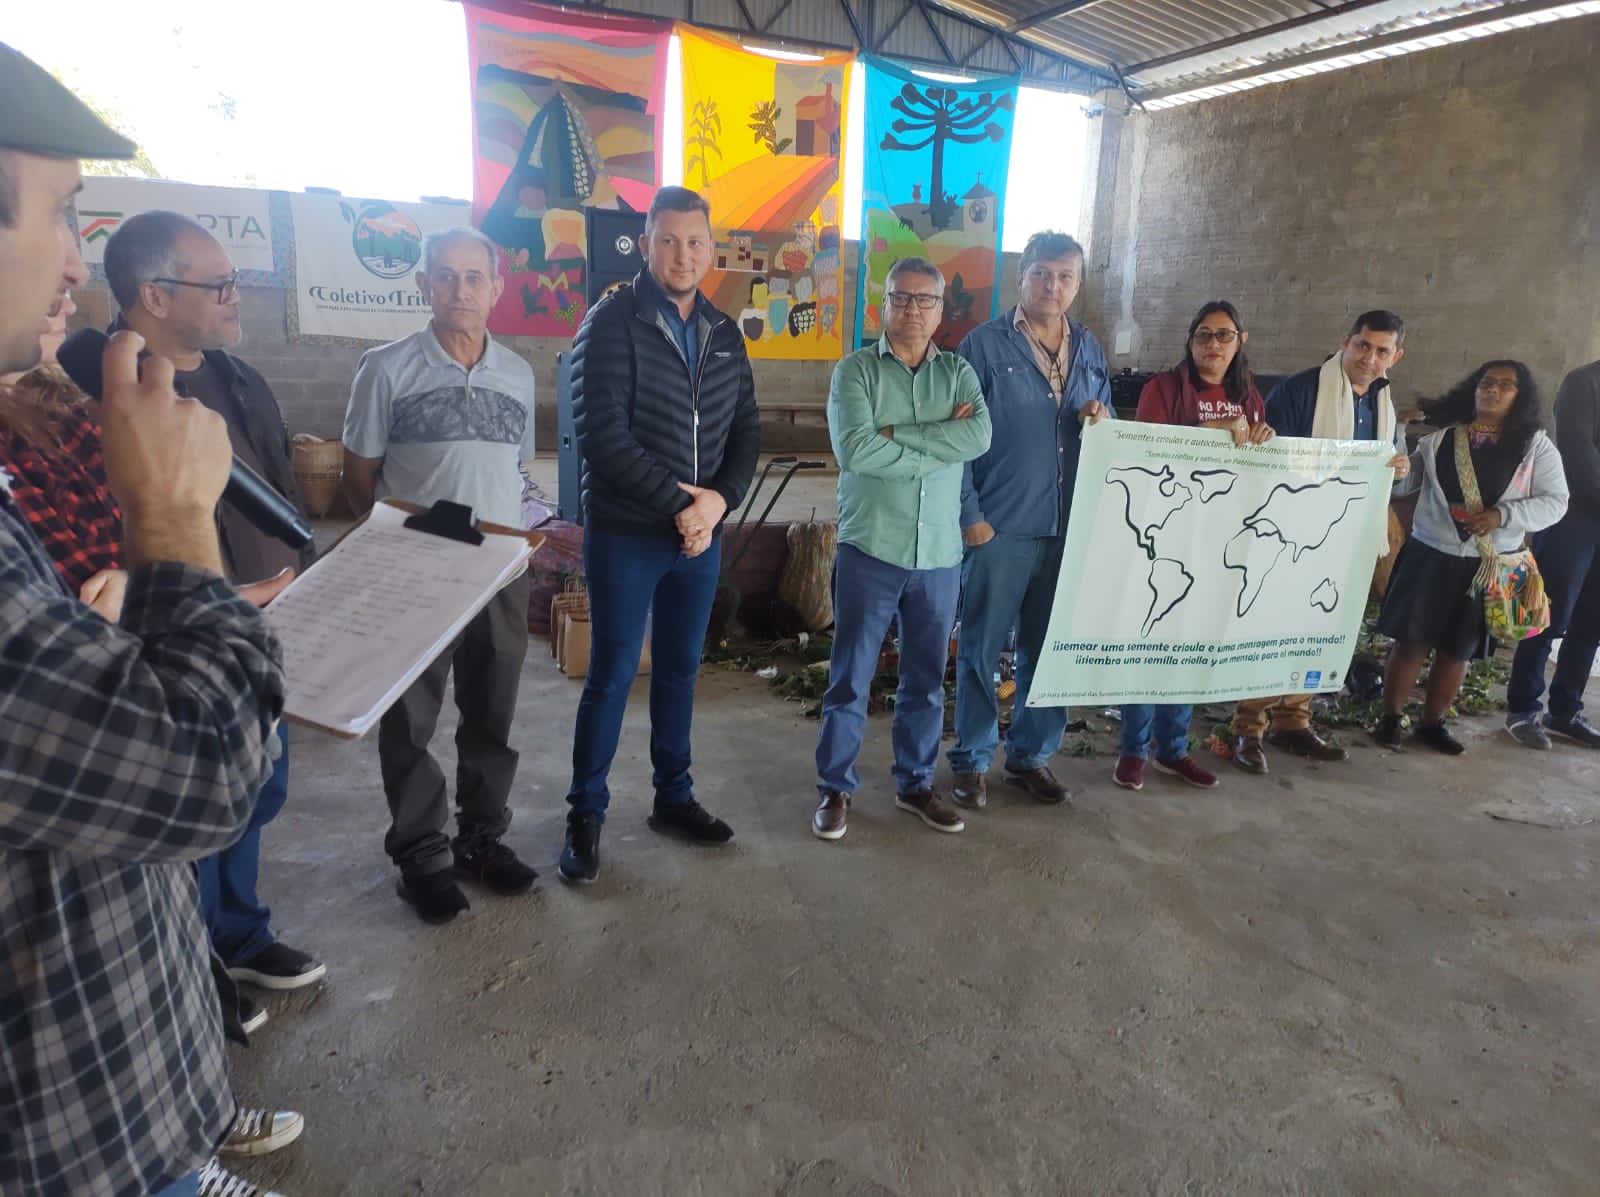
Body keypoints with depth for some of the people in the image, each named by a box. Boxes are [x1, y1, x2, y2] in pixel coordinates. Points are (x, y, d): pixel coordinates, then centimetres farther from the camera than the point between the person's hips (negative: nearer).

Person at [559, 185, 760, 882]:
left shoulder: (724, 335, 9)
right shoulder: (611, 323, -9)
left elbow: (746, 431, 8)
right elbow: (602, 436, -17)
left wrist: (719, 499, -10)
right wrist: (677, 503, -17)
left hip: (702, 535, 5)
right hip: (624, 535, -5)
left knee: (681, 669, 14)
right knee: (611, 676, 3)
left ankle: (673, 798, 30)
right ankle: (586, 814, 18)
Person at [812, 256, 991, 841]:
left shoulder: (959, 372, 8)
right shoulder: (856, 369, -1)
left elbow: (980, 436, -12)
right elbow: (854, 449, -18)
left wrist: (896, 434, -15)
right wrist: (941, 444, -11)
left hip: (939, 555, 3)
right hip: (870, 550, -3)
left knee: (926, 681, 14)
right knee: (850, 679, 6)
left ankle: (915, 784, 31)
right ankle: (835, 788, 20)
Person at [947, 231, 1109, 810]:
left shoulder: (1090, 351, 12)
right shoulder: (985, 344, -3)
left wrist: (1103, 422, -4)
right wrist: (970, 516, -12)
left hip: (1070, 526, 5)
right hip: (1000, 526, -4)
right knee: (982, 648, 4)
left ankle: (1031, 755, 27)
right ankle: (971, 761, 17)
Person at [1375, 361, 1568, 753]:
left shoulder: (1535, 445, 2)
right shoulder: (1439, 436, 3)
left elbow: (1555, 502, -2)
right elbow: (1403, 485, 4)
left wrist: (1502, 515, -17)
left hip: (1488, 565, 1)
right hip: (1429, 555, -1)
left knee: (1457, 651, 10)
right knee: (1410, 641, 0)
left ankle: (1432, 723, 24)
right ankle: (1389, 718, 13)